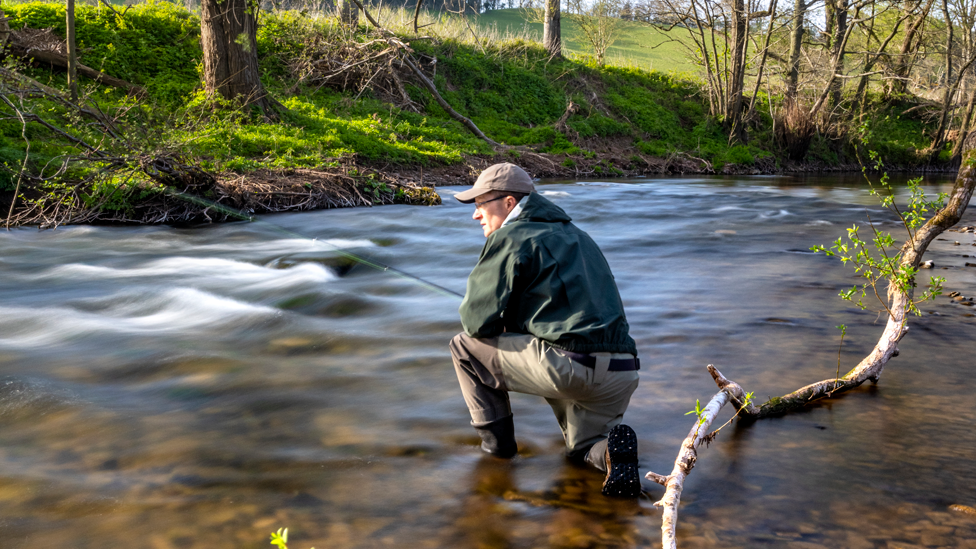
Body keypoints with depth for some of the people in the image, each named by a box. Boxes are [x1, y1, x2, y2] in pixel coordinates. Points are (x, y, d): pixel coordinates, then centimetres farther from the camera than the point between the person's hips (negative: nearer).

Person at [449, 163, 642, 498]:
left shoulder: (509, 238, -1)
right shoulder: (577, 236, 25)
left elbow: (477, 320, -4)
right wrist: (512, 324, 31)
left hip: (568, 367, -8)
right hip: (621, 375, 8)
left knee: (465, 346, 11)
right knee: (582, 449, 32)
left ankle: (496, 439, 18)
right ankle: (611, 443, -1)